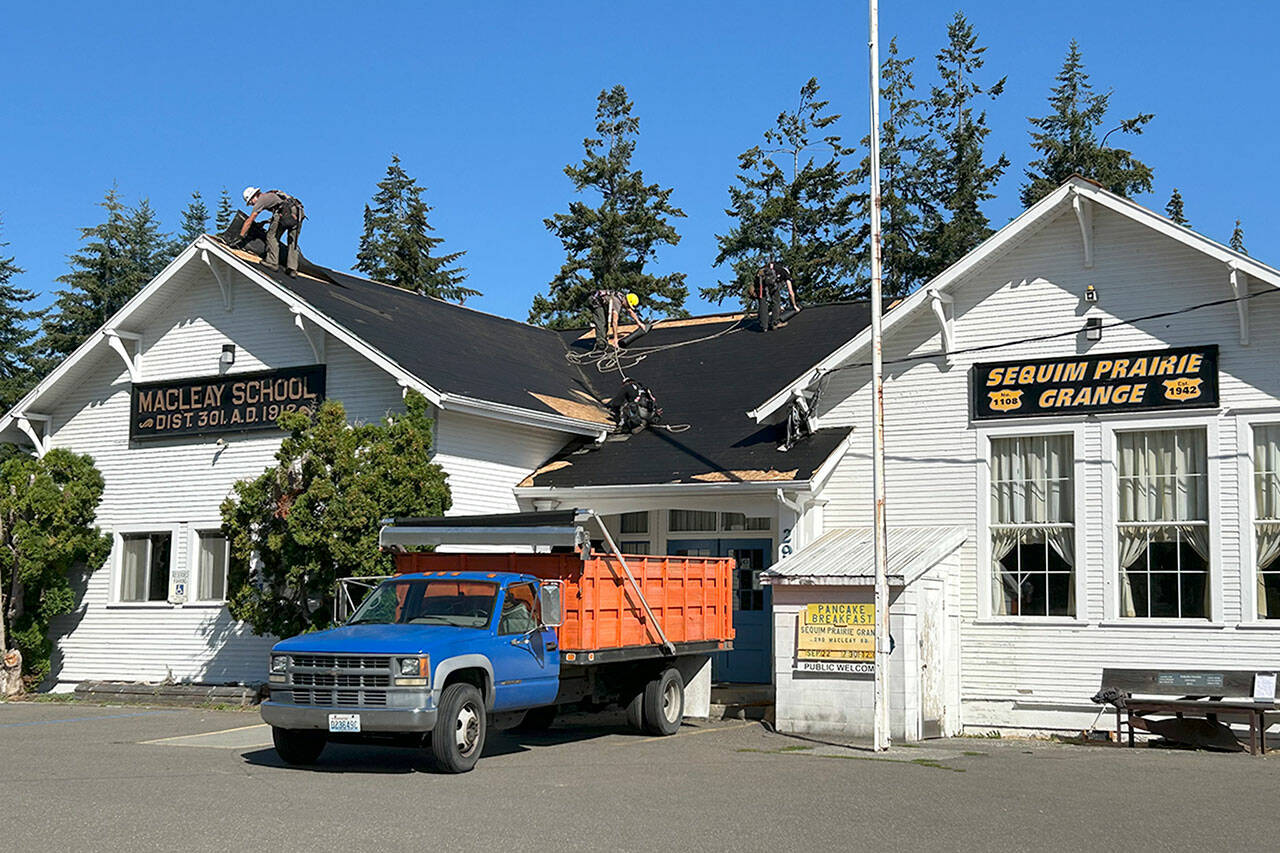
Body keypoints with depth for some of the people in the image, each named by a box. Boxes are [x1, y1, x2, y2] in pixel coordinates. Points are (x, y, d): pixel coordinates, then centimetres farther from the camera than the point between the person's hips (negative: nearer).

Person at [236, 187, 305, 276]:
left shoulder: (260, 200, 14)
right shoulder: (270, 195, 36)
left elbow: (249, 222, 16)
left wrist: (241, 236, 21)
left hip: (285, 212, -7)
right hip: (298, 211, 7)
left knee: (272, 235, 7)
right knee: (293, 242, 10)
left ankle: (273, 262, 2)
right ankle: (292, 269, 4)